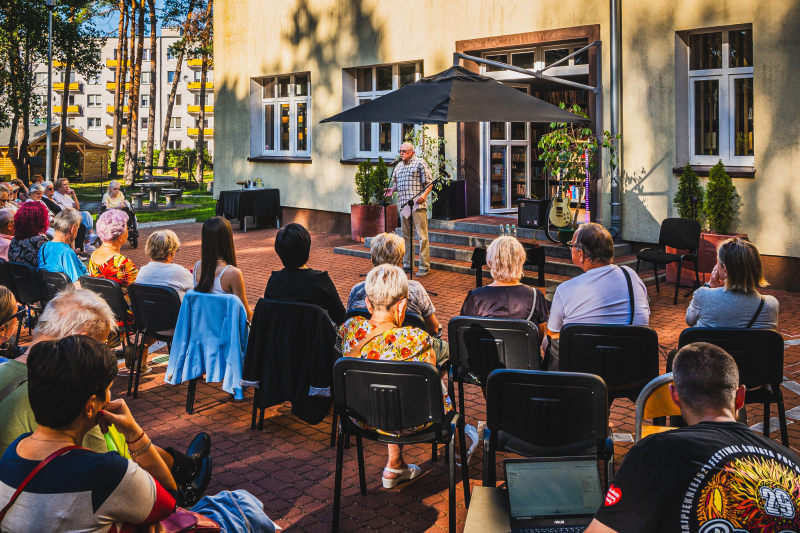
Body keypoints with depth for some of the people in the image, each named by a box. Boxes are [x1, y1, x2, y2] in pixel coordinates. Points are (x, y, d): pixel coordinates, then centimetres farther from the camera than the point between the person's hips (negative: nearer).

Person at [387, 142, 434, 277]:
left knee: (422, 236, -7)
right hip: (403, 205, 7)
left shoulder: (420, 163, -1)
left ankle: (424, 267, -4)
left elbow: (429, 182, -4)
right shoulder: (398, 166, 18)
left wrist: (424, 195, -20)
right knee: (406, 236, 11)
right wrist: (392, 189, 6)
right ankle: (407, 265, 19)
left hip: (418, 205, -7)